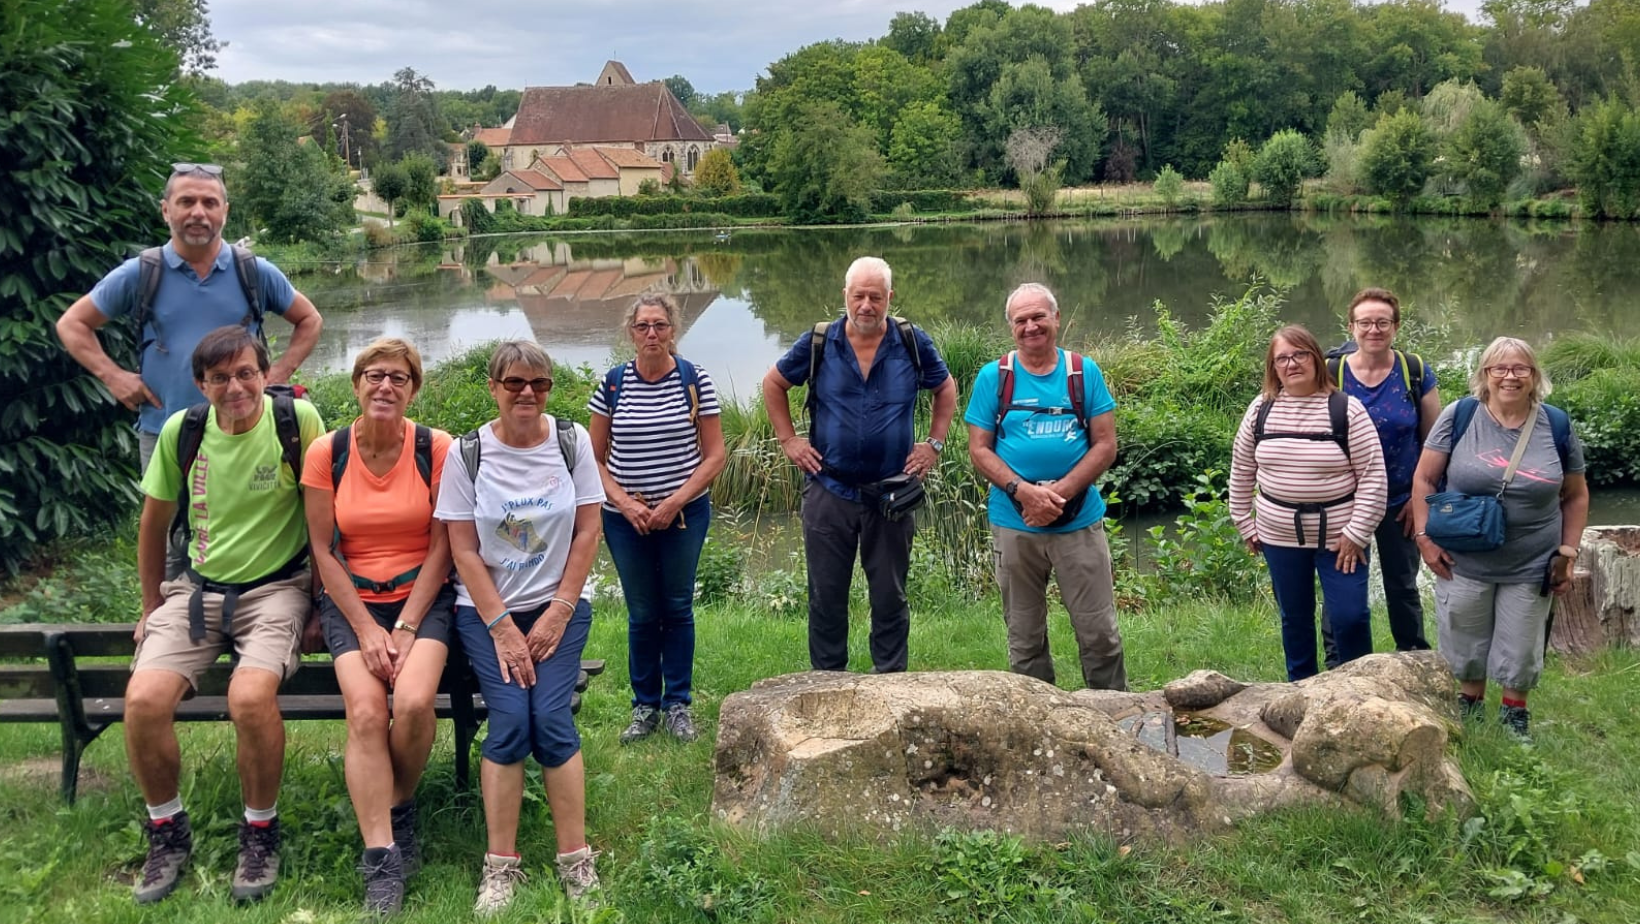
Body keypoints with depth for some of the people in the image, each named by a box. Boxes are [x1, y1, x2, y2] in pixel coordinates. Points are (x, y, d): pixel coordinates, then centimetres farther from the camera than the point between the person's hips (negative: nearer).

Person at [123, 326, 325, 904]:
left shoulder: (298, 421, -8)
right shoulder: (182, 431, 1)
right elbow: (154, 523, 15)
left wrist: (318, 601, -1)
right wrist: (153, 609, 17)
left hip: (276, 588, -3)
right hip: (198, 589, 4)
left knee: (250, 696, -31)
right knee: (144, 699, -20)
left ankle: (261, 831, -4)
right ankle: (168, 831, 6)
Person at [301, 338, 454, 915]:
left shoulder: (436, 449, -4)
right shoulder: (326, 453, -2)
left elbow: (440, 547, -4)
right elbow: (323, 551, 0)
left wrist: (407, 628, -11)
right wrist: (366, 629, -8)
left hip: (423, 596, -1)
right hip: (352, 600, 1)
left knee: (414, 702, -26)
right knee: (366, 712, -23)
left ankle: (398, 809, 4)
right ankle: (381, 861, -17)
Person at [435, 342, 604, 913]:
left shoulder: (571, 442, -2)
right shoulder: (467, 454, -5)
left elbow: (587, 532, -1)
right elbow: (464, 550, -5)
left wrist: (559, 612, -8)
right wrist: (501, 626, -11)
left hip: (560, 605, 1)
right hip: (486, 608, 0)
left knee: (551, 719, -16)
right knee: (511, 720, -17)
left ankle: (575, 861, -3)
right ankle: (501, 866, -5)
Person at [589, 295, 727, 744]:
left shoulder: (694, 380, -4)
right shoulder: (613, 384, -1)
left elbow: (715, 454, -3)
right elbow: (595, 458, 2)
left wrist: (675, 502, -12)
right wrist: (623, 501, -12)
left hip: (684, 514, -1)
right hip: (626, 518, 1)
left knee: (677, 608, 7)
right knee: (642, 614, 8)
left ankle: (678, 704, 20)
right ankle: (645, 706, 21)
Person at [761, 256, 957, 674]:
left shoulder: (912, 344, -1)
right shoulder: (818, 344, -3)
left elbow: (946, 389, 14)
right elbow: (773, 384, 12)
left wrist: (934, 443, 5)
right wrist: (788, 439, 5)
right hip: (829, 492, 0)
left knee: (889, 595, 8)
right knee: (826, 596, 7)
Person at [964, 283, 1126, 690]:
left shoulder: (1085, 372, 3)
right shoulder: (993, 377, 2)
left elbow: (1105, 445, -1)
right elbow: (979, 449, 0)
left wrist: (1060, 493, -14)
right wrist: (1023, 491, -16)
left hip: (1079, 522, 0)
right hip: (1014, 525, 1)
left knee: (1100, 632, 2)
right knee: (1024, 637, 10)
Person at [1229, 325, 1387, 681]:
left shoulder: (1346, 409, -10)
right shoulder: (1261, 409, 0)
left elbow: (1373, 476, -10)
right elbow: (1241, 471, 10)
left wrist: (1356, 533, -13)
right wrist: (1245, 524, 9)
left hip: (1338, 537, -3)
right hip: (1279, 537, 3)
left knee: (1350, 616, -3)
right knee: (1294, 617, 14)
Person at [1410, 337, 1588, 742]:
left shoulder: (1557, 426, -2)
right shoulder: (1459, 416, -8)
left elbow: (1575, 496, 7)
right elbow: (1424, 479, -3)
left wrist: (1568, 552, 1)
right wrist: (1425, 537, -8)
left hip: (1531, 568, 1)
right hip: (1463, 563, -1)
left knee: (1520, 649, 13)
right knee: (1465, 646, 13)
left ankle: (1514, 715, 34)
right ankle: (1469, 708, 36)